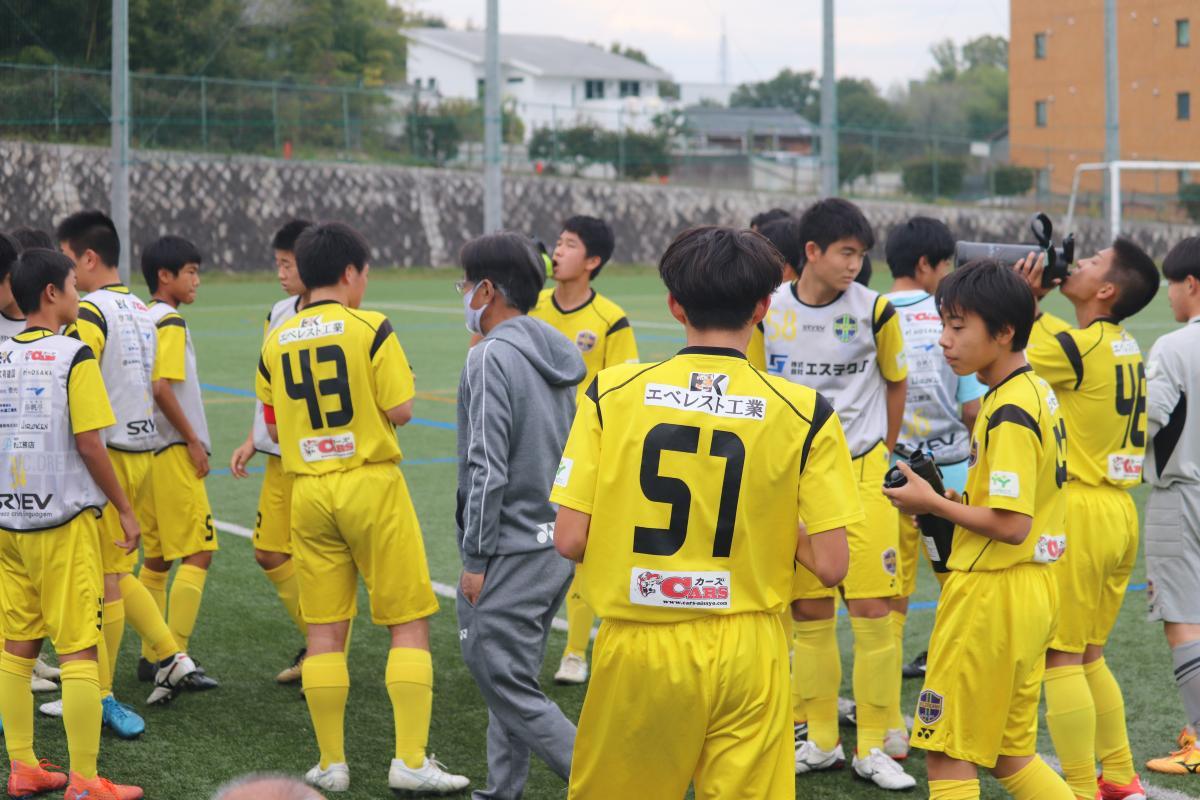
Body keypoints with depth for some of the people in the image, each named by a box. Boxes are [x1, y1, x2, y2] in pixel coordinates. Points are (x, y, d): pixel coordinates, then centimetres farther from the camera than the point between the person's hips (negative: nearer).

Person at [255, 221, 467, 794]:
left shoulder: (275, 343, 5)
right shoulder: (369, 328, -9)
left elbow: (274, 429, 11)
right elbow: (401, 411, -11)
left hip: (309, 491, 5)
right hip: (372, 486, -5)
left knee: (324, 631, 9)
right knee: (410, 623, 3)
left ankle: (331, 764, 13)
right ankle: (411, 760, -1)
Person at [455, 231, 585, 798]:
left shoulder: (492, 357, -16)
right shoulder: (559, 353, 11)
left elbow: (487, 469, -20)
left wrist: (476, 559, -14)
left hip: (510, 553, -9)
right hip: (559, 541, 9)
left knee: (504, 682, -4)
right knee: (513, 677, 18)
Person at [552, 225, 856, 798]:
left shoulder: (611, 392, -5)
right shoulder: (805, 413, -6)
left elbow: (570, 541, -6)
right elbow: (829, 565, -8)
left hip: (637, 647, 1)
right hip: (746, 653, 0)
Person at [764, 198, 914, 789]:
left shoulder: (874, 310, -5)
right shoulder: (767, 310, -2)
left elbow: (895, 382, 10)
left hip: (861, 473, -2)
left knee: (871, 607, -5)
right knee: (809, 612, 7)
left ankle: (875, 745, 6)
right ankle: (819, 741, 18)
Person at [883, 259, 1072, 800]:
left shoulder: (1009, 413, -19)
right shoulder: (1037, 392, 10)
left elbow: (1011, 525, -24)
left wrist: (933, 503, -12)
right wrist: (956, 500, 6)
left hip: (990, 592, -10)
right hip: (1031, 590, 10)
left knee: (947, 754, 1)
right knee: (1012, 756, 17)